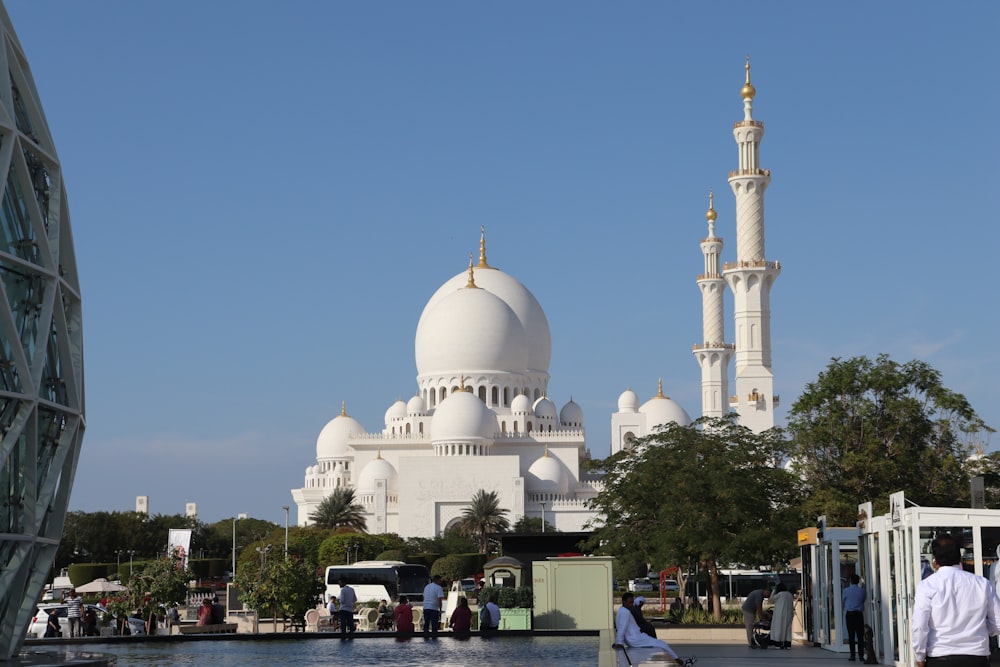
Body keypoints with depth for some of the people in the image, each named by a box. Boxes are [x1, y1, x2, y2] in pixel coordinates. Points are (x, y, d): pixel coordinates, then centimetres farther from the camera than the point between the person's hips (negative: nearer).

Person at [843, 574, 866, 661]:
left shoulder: (846, 590, -4)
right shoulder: (862, 591, -1)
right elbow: (863, 600, 12)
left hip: (849, 614, -1)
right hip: (859, 614, 1)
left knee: (851, 635, 3)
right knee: (860, 636, 2)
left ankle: (852, 655, 2)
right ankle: (861, 655, -2)